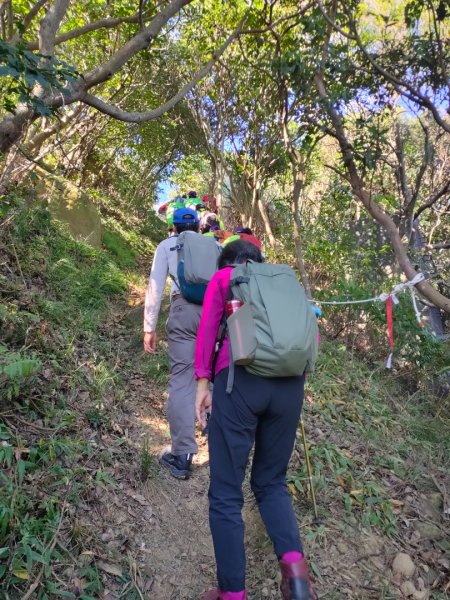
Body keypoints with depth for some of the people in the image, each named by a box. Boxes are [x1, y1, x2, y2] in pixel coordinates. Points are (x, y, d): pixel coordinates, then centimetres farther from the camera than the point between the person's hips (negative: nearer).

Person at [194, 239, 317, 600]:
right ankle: (294, 563, -1)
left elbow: (208, 328, 2)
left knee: (226, 491, 6)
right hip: (290, 385, 4)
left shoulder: (223, 277, 15)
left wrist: (203, 380, 1)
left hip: (240, 381, -4)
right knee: (271, 481, 18)